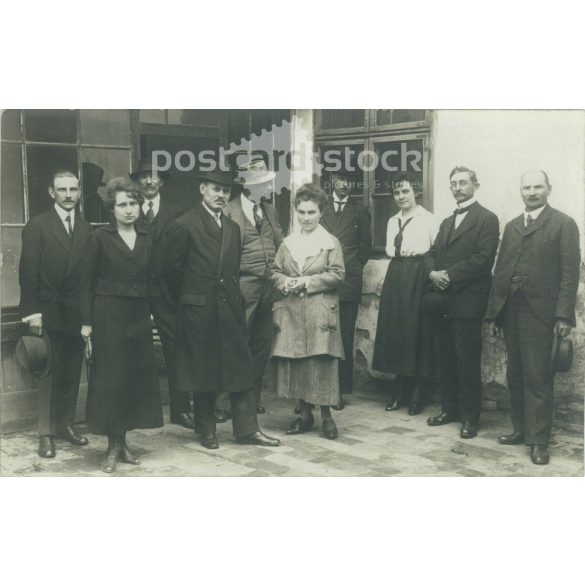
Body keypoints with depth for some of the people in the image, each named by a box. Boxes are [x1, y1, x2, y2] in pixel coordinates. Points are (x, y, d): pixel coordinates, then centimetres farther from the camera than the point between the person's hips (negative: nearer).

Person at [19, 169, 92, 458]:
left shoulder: (86, 229, 8)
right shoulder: (37, 226, -3)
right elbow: (28, 272, -7)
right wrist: (32, 312, -12)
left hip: (78, 314, 4)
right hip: (49, 313, -4)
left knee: (72, 374, 10)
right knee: (49, 375, 2)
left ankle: (66, 424, 23)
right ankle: (46, 433, 11)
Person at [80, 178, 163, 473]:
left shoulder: (145, 238, 9)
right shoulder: (101, 237, -3)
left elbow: (149, 280, 11)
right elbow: (89, 282, -4)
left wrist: (152, 313, 4)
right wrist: (87, 322, -9)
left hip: (139, 315, 5)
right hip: (109, 314, -4)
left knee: (137, 376, 6)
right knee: (110, 378, 0)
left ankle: (122, 443, 17)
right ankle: (113, 447, 8)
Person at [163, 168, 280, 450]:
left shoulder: (233, 228, 14)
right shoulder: (184, 226, -6)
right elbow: (172, 270, -3)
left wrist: (232, 296, 11)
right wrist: (188, 301, 3)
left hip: (231, 309, 5)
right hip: (199, 311, -5)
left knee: (241, 369, 5)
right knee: (204, 372, 5)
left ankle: (247, 429, 12)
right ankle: (206, 430, 19)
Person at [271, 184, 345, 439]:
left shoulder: (331, 242, 1)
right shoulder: (287, 242, 14)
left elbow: (337, 274, -5)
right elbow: (275, 272, 14)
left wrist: (307, 281, -12)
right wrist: (287, 282, -8)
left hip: (320, 311, -4)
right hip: (292, 312, 4)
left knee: (321, 362, -5)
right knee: (295, 361, 4)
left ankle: (326, 415, 6)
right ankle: (304, 414, 17)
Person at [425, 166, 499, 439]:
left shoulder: (487, 219, -3)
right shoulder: (447, 222, 22)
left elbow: (483, 258, -13)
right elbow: (432, 253, 16)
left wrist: (450, 275, -16)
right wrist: (433, 273, -5)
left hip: (468, 301, -7)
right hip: (442, 299, 7)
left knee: (468, 360, -2)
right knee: (445, 358, 10)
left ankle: (470, 416, 6)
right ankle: (449, 408, 21)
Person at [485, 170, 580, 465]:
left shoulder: (564, 224, -2)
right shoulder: (512, 226, 16)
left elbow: (570, 273, -8)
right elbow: (500, 270, 14)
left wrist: (563, 315, -15)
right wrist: (495, 311, 9)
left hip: (539, 312, -6)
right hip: (511, 311, 6)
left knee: (538, 379, -3)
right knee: (515, 376, 11)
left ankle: (538, 440, 4)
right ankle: (520, 429, 22)